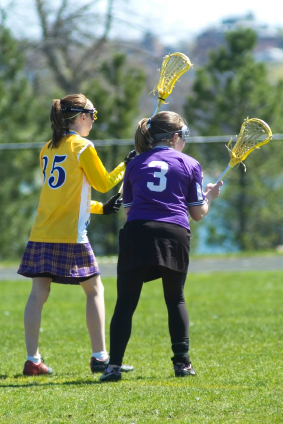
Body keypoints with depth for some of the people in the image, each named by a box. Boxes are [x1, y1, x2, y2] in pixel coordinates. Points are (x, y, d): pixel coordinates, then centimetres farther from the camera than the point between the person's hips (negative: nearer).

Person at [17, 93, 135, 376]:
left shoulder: (48, 149, 14)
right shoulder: (83, 147, -7)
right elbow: (104, 184, 1)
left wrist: (101, 208, 25)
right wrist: (126, 166, 15)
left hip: (41, 233, 6)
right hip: (70, 235, -6)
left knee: (38, 294, 6)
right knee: (94, 290, 5)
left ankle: (32, 360, 4)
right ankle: (99, 357, 4)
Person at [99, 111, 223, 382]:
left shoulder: (136, 164, 17)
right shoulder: (189, 165, 12)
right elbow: (198, 213, 13)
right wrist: (210, 196, 33)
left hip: (137, 232, 0)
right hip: (175, 235, 0)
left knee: (125, 303, 2)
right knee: (176, 300, 18)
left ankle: (114, 365, -8)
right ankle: (182, 362, 14)